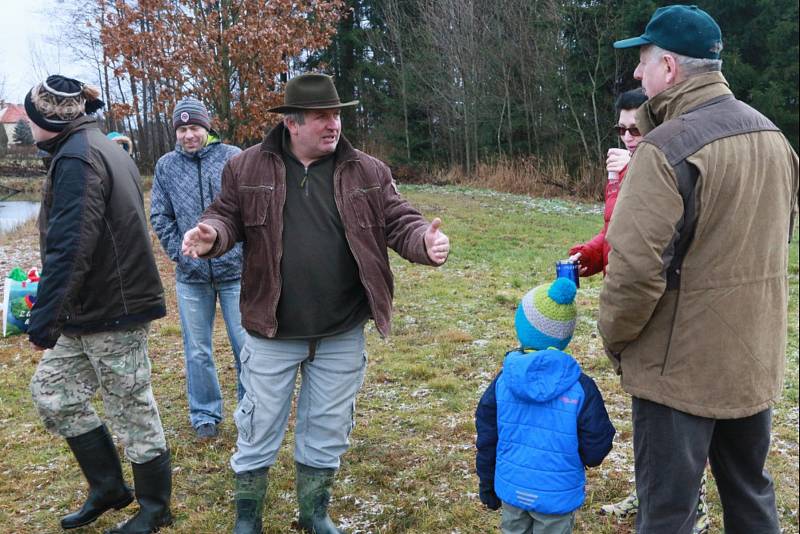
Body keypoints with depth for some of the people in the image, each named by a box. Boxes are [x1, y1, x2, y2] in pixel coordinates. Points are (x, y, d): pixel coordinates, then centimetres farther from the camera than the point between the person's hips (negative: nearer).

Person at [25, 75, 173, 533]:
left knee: (132, 410, 4)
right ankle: (108, 488, 28)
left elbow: (68, 248, -24)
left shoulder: (76, 156, -16)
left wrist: (44, 319, -20)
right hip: (92, 308, 10)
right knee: (51, 390, 17)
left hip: (112, 309, -10)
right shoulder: (106, 148, 15)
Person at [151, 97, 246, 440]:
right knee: (197, 350, 10)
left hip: (235, 270, -2)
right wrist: (180, 254, -2)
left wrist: (245, 251, -6)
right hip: (191, 275, 2)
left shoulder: (233, 158, -2)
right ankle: (204, 415, 26)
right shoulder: (166, 165, 5)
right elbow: (160, 217, 7)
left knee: (246, 345, 6)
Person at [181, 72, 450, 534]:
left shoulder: (368, 173, -1)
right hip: (271, 332, -1)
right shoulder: (248, 169, -3)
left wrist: (426, 241, -23)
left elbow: (400, 222, -2)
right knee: (259, 431, 13)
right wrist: (212, 234, -18)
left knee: (328, 432, 17)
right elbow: (228, 218, 5)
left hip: (342, 335, 2)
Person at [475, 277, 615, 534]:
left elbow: (486, 440, -1)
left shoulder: (503, 381, -10)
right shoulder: (581, 388, -17)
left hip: (511, 490, 3)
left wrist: (487, 485, 14)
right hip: (557, 497, -2)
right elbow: (595, 452, -11)